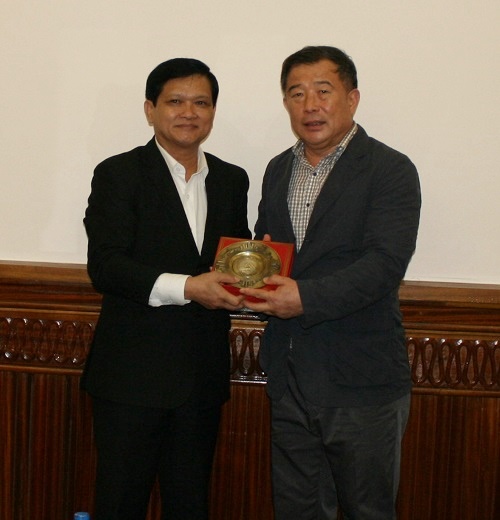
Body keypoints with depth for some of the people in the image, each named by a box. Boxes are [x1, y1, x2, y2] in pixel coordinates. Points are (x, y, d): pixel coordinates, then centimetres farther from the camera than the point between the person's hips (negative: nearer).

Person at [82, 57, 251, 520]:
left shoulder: (231, 180, 11)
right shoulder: (119, 174, -5)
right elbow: (104, 266, -14)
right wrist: (186, 287, -25)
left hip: (203, 373, 5)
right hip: (133, 372, -4)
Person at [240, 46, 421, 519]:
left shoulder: (390, 171, -8)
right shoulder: (278, 170, 13)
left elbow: (385, 263, -19)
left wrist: (307, 297, -29)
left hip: (360, 382, -6)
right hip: (290, 378, 6)